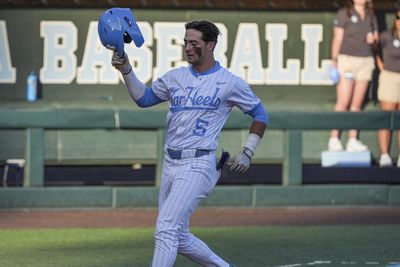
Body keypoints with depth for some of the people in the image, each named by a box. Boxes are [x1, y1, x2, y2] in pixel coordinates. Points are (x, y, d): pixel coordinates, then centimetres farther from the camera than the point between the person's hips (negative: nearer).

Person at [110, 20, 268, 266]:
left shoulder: (230, 83, -2)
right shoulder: (175, 77, 12)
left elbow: (260, 114, 7)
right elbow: (144, 98, 19)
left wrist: (248, 153, 1)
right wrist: (126, 70, 5)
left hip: (198, 165, -7)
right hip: (170, 163, 7)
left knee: (166, 230, -18)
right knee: (179, 237, 11)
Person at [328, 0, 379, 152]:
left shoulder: (371, 17, 11)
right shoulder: (344, 14, -2)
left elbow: (376, 40, 16)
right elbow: (337, 39, -5)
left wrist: (373, 40, -8)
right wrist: (334, 61, -12)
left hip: (365, 62, 5)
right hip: (347, 59, -5)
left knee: (357, 103, 3)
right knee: (343, 103, -10)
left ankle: (353, 141, 4)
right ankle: (334, 139, -7)